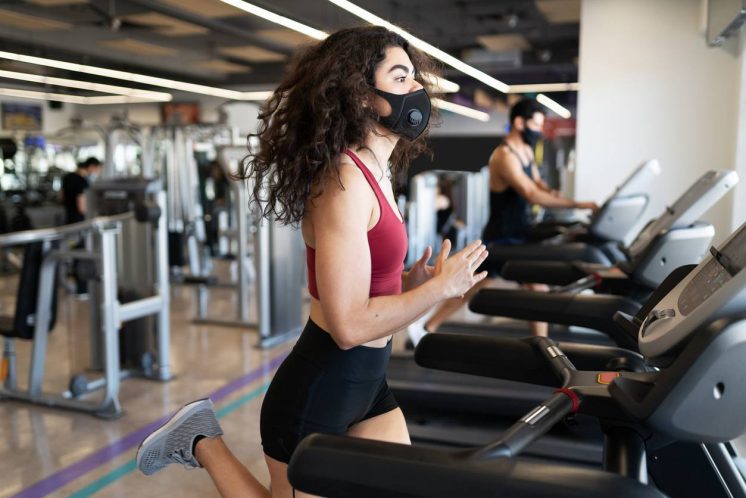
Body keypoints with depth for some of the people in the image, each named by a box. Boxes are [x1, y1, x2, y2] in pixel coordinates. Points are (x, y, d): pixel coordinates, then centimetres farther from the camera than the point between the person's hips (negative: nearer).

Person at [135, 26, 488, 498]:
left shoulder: (375, 174, 6)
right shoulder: (344, 180, -23)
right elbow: (350, 324, -27)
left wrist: (409, 282, -1)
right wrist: (442, 286, -19)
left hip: (366, 383, 9)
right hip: (319, 390, -9)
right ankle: (203, 443, 26)